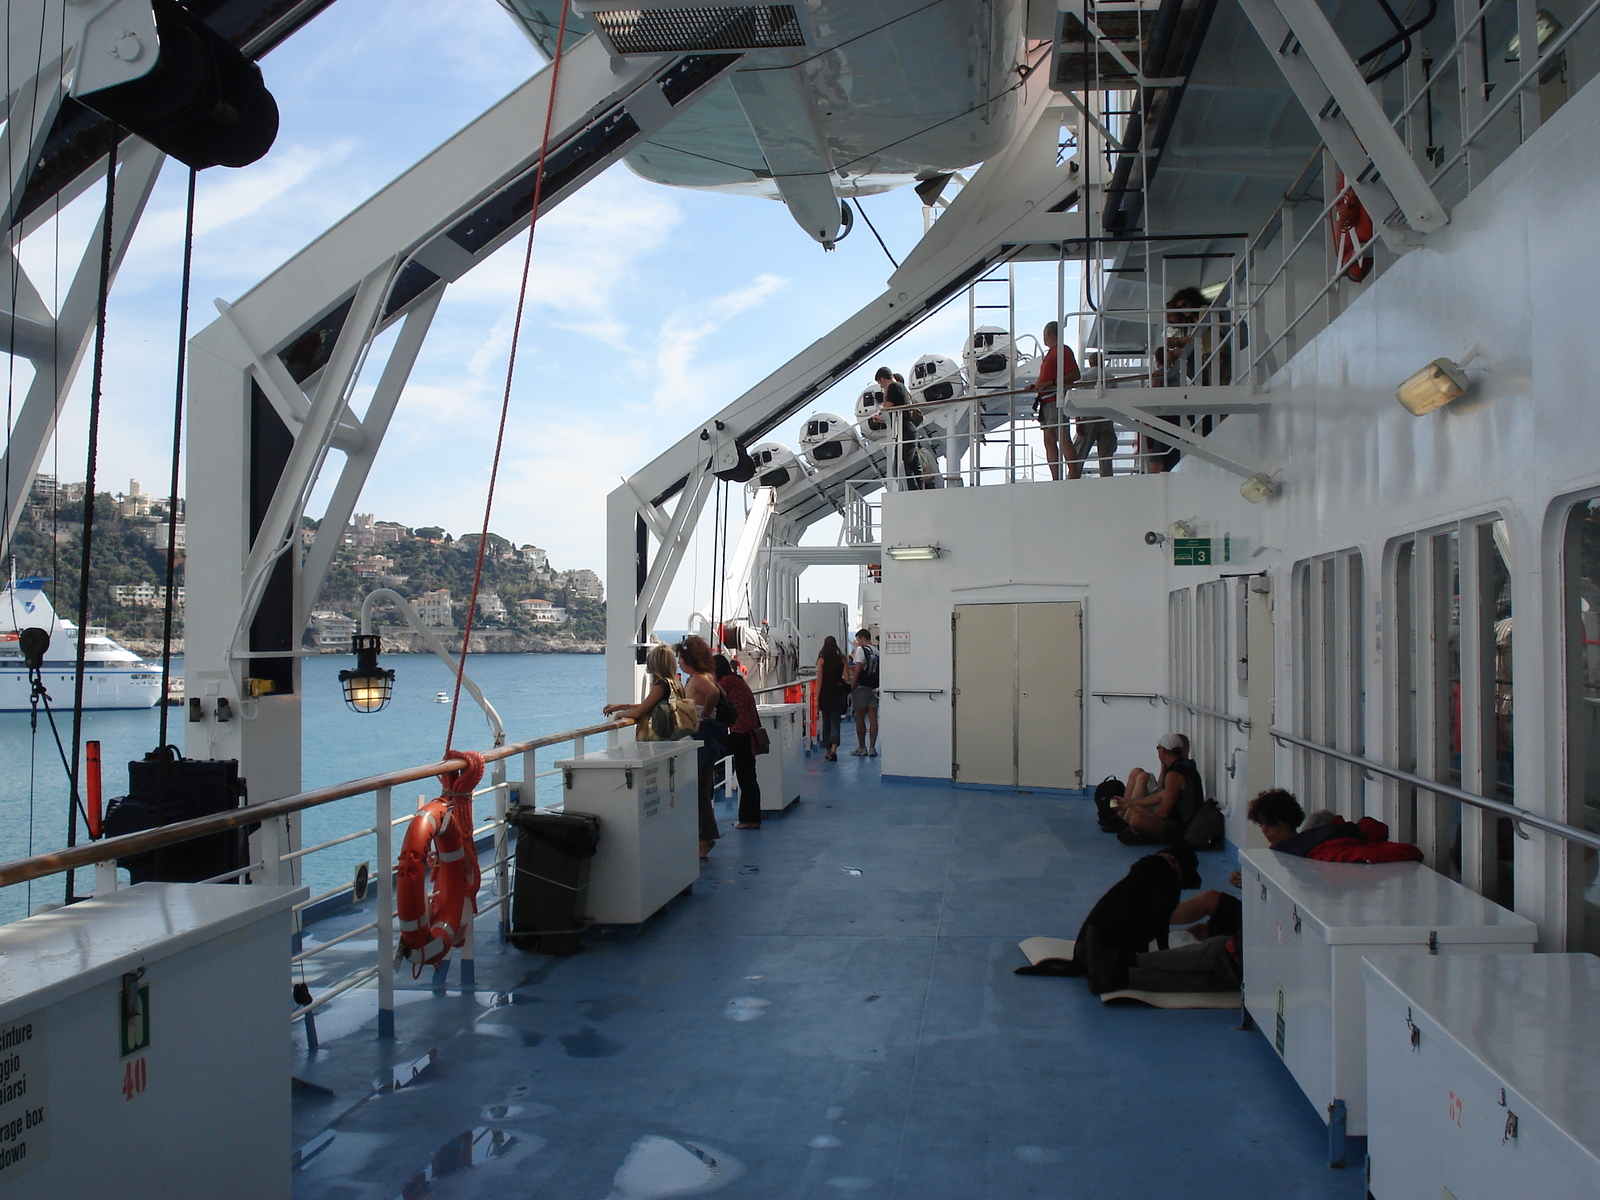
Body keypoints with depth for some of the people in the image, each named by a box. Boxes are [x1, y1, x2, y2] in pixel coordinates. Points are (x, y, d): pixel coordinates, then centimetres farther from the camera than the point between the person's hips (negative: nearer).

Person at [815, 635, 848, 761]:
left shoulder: (822, 660, -5)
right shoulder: (842, 659, -1)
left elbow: (819, 680, -7)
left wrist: (817, 699, -6)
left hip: (825, 693, -1)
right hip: (838, 692, 1)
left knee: (826, 723, 13)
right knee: (835, 723, 3)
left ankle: (828, 752, 20)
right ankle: (834, 749, -18)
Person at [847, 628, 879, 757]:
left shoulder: (861, 650, -8)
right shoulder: (877, 652, 9)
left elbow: (858, 670, -13)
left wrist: (852, 687, -7)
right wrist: (854, 668, 22)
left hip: (862, 687, -5)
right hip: (874, 688, 5)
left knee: (860, 719, 4)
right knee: (873, 719, 4)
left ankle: (862, 748, 9)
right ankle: (872, 748, 3)